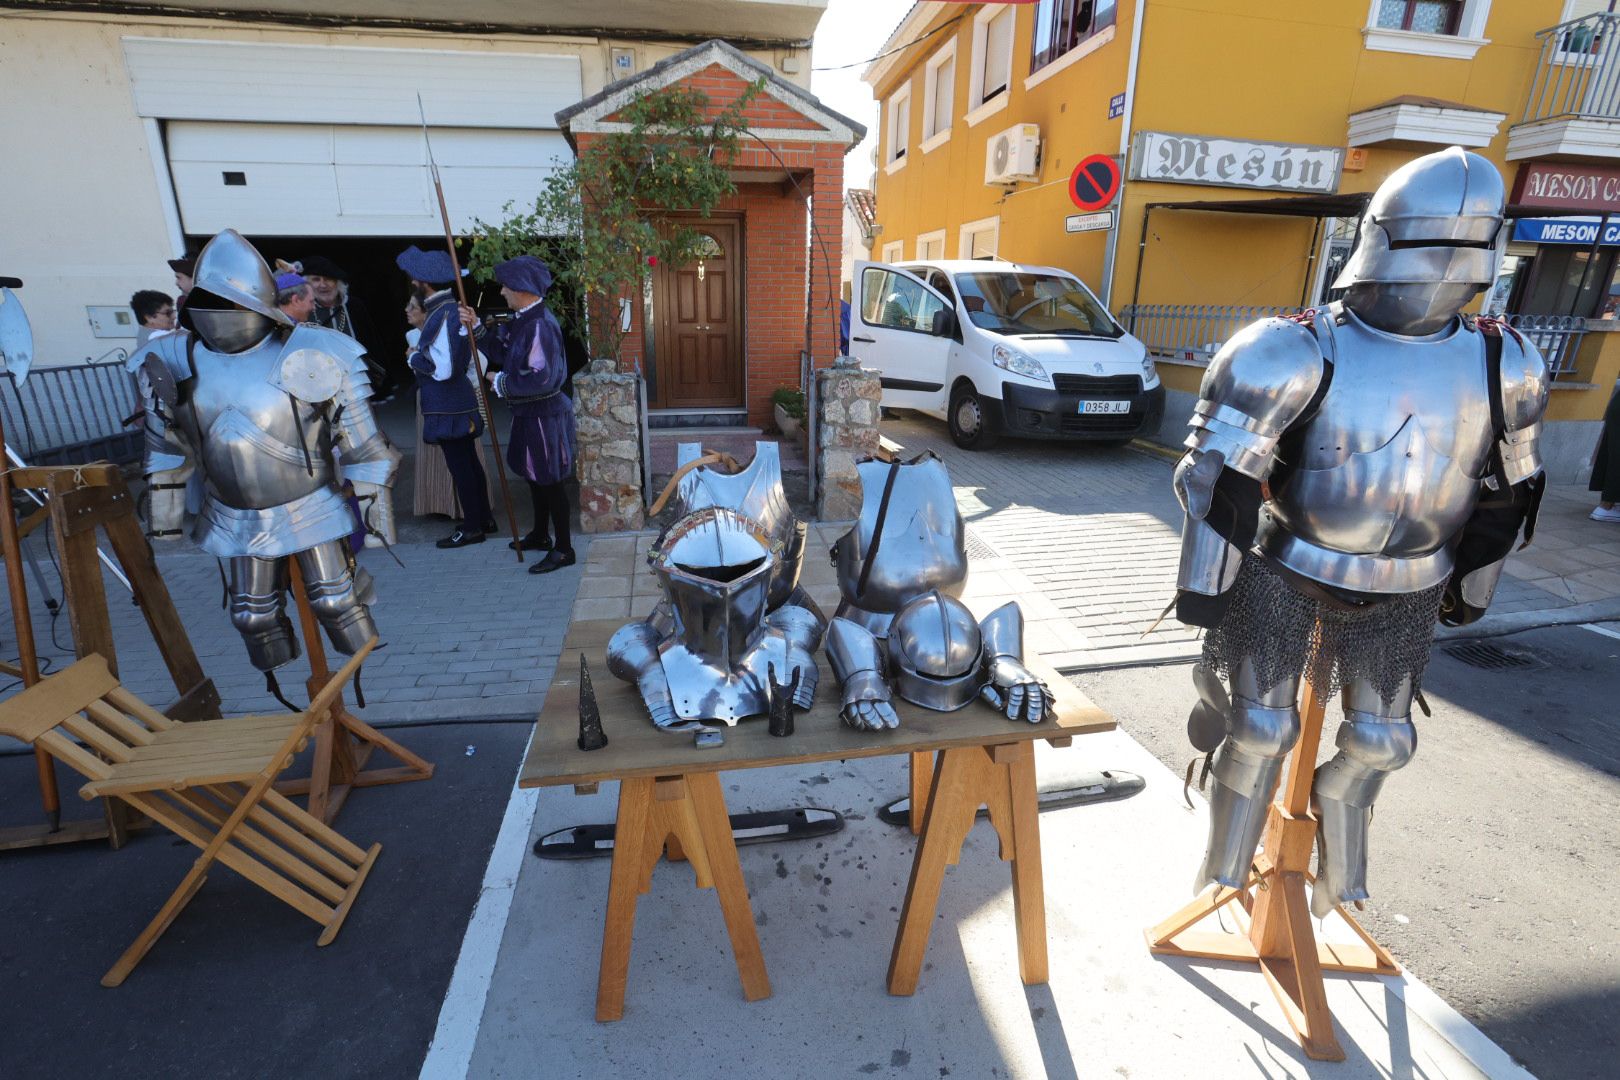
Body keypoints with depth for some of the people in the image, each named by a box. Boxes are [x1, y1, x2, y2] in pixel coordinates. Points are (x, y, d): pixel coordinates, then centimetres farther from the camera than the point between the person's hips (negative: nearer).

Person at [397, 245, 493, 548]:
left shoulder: (442, 316, -19)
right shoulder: (452, 309, 11)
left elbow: (442, 368, -24)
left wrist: (414, 356, -8)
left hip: (448, 407, -10)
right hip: (460, 401, 10)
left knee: (460, 466, -1)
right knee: (469, 462, 16)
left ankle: (472, 528, 9)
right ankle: (484, 518, 26)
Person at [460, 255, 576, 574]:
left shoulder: (540, 325, -22)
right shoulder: (522, 320, 9)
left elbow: (542, 379, -28)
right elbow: (502, 353, 16)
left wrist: (501, 382, -15)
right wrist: (476, 326, 4)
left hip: (545, 415, -10)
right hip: (529, 413, 10)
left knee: (550, 480, -2)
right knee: (535, 475, 20)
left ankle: (563, 548, 10)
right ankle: (540, 535, 36)